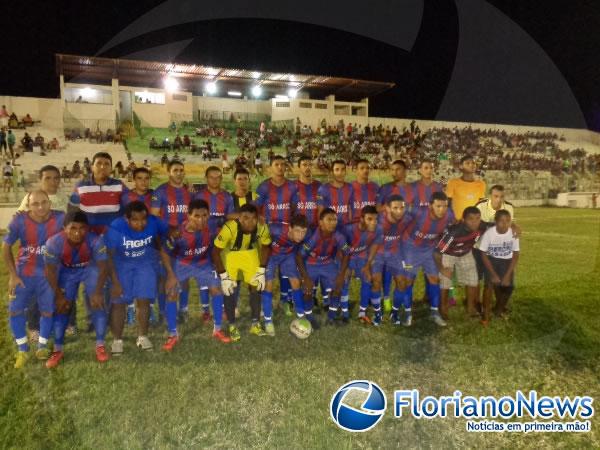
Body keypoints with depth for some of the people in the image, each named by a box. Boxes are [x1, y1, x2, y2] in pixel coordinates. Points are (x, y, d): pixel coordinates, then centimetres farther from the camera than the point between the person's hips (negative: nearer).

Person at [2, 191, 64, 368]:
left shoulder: (60, 219, -17)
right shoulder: (19, 221, -16)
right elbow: (6, 247, -3)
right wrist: (12, 275, -5)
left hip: (49, 274, 0)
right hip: (24, 273, 1)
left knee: (47, 311, 5)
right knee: (15, 310, 1)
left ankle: (42, 347, 25)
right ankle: (22, 350, 18)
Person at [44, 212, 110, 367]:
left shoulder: (95, 241, -37)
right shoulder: (53, 243, -33)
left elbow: (102, 267, -24)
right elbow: (50, 270, -18)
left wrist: (98, 292, -25)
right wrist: (59, 295, -13)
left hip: (90, 269, -1)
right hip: (67, 271, 1)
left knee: (98, 303, -10)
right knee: (61, 307, 0)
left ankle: (100, 346, 2)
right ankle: (58, 350, 14)